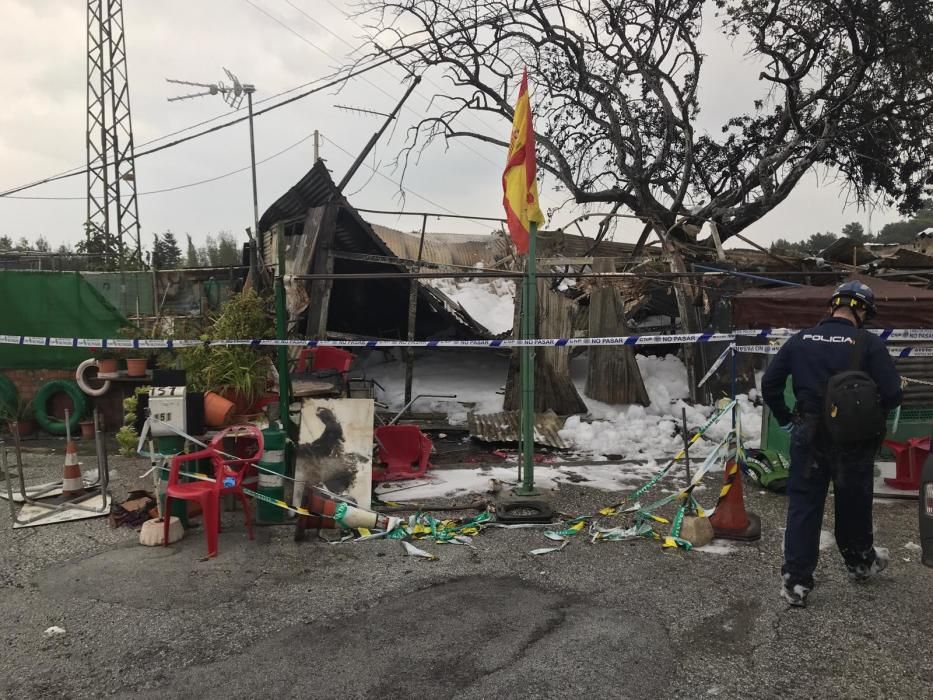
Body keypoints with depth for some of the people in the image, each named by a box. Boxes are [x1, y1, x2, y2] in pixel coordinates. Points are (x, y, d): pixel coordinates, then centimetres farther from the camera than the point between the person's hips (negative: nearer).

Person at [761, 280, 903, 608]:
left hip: (808, 437, 2)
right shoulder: (869, 344, -12)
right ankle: (860, 562, 41)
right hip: (854, 440, -2)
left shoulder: (800, 340, -2)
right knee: (853, 504, 18)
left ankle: (795, 581, 6)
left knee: (803, 505, 7)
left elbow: (769, 383, 0)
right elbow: (892, 395, -14)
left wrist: (785, 419, 11)